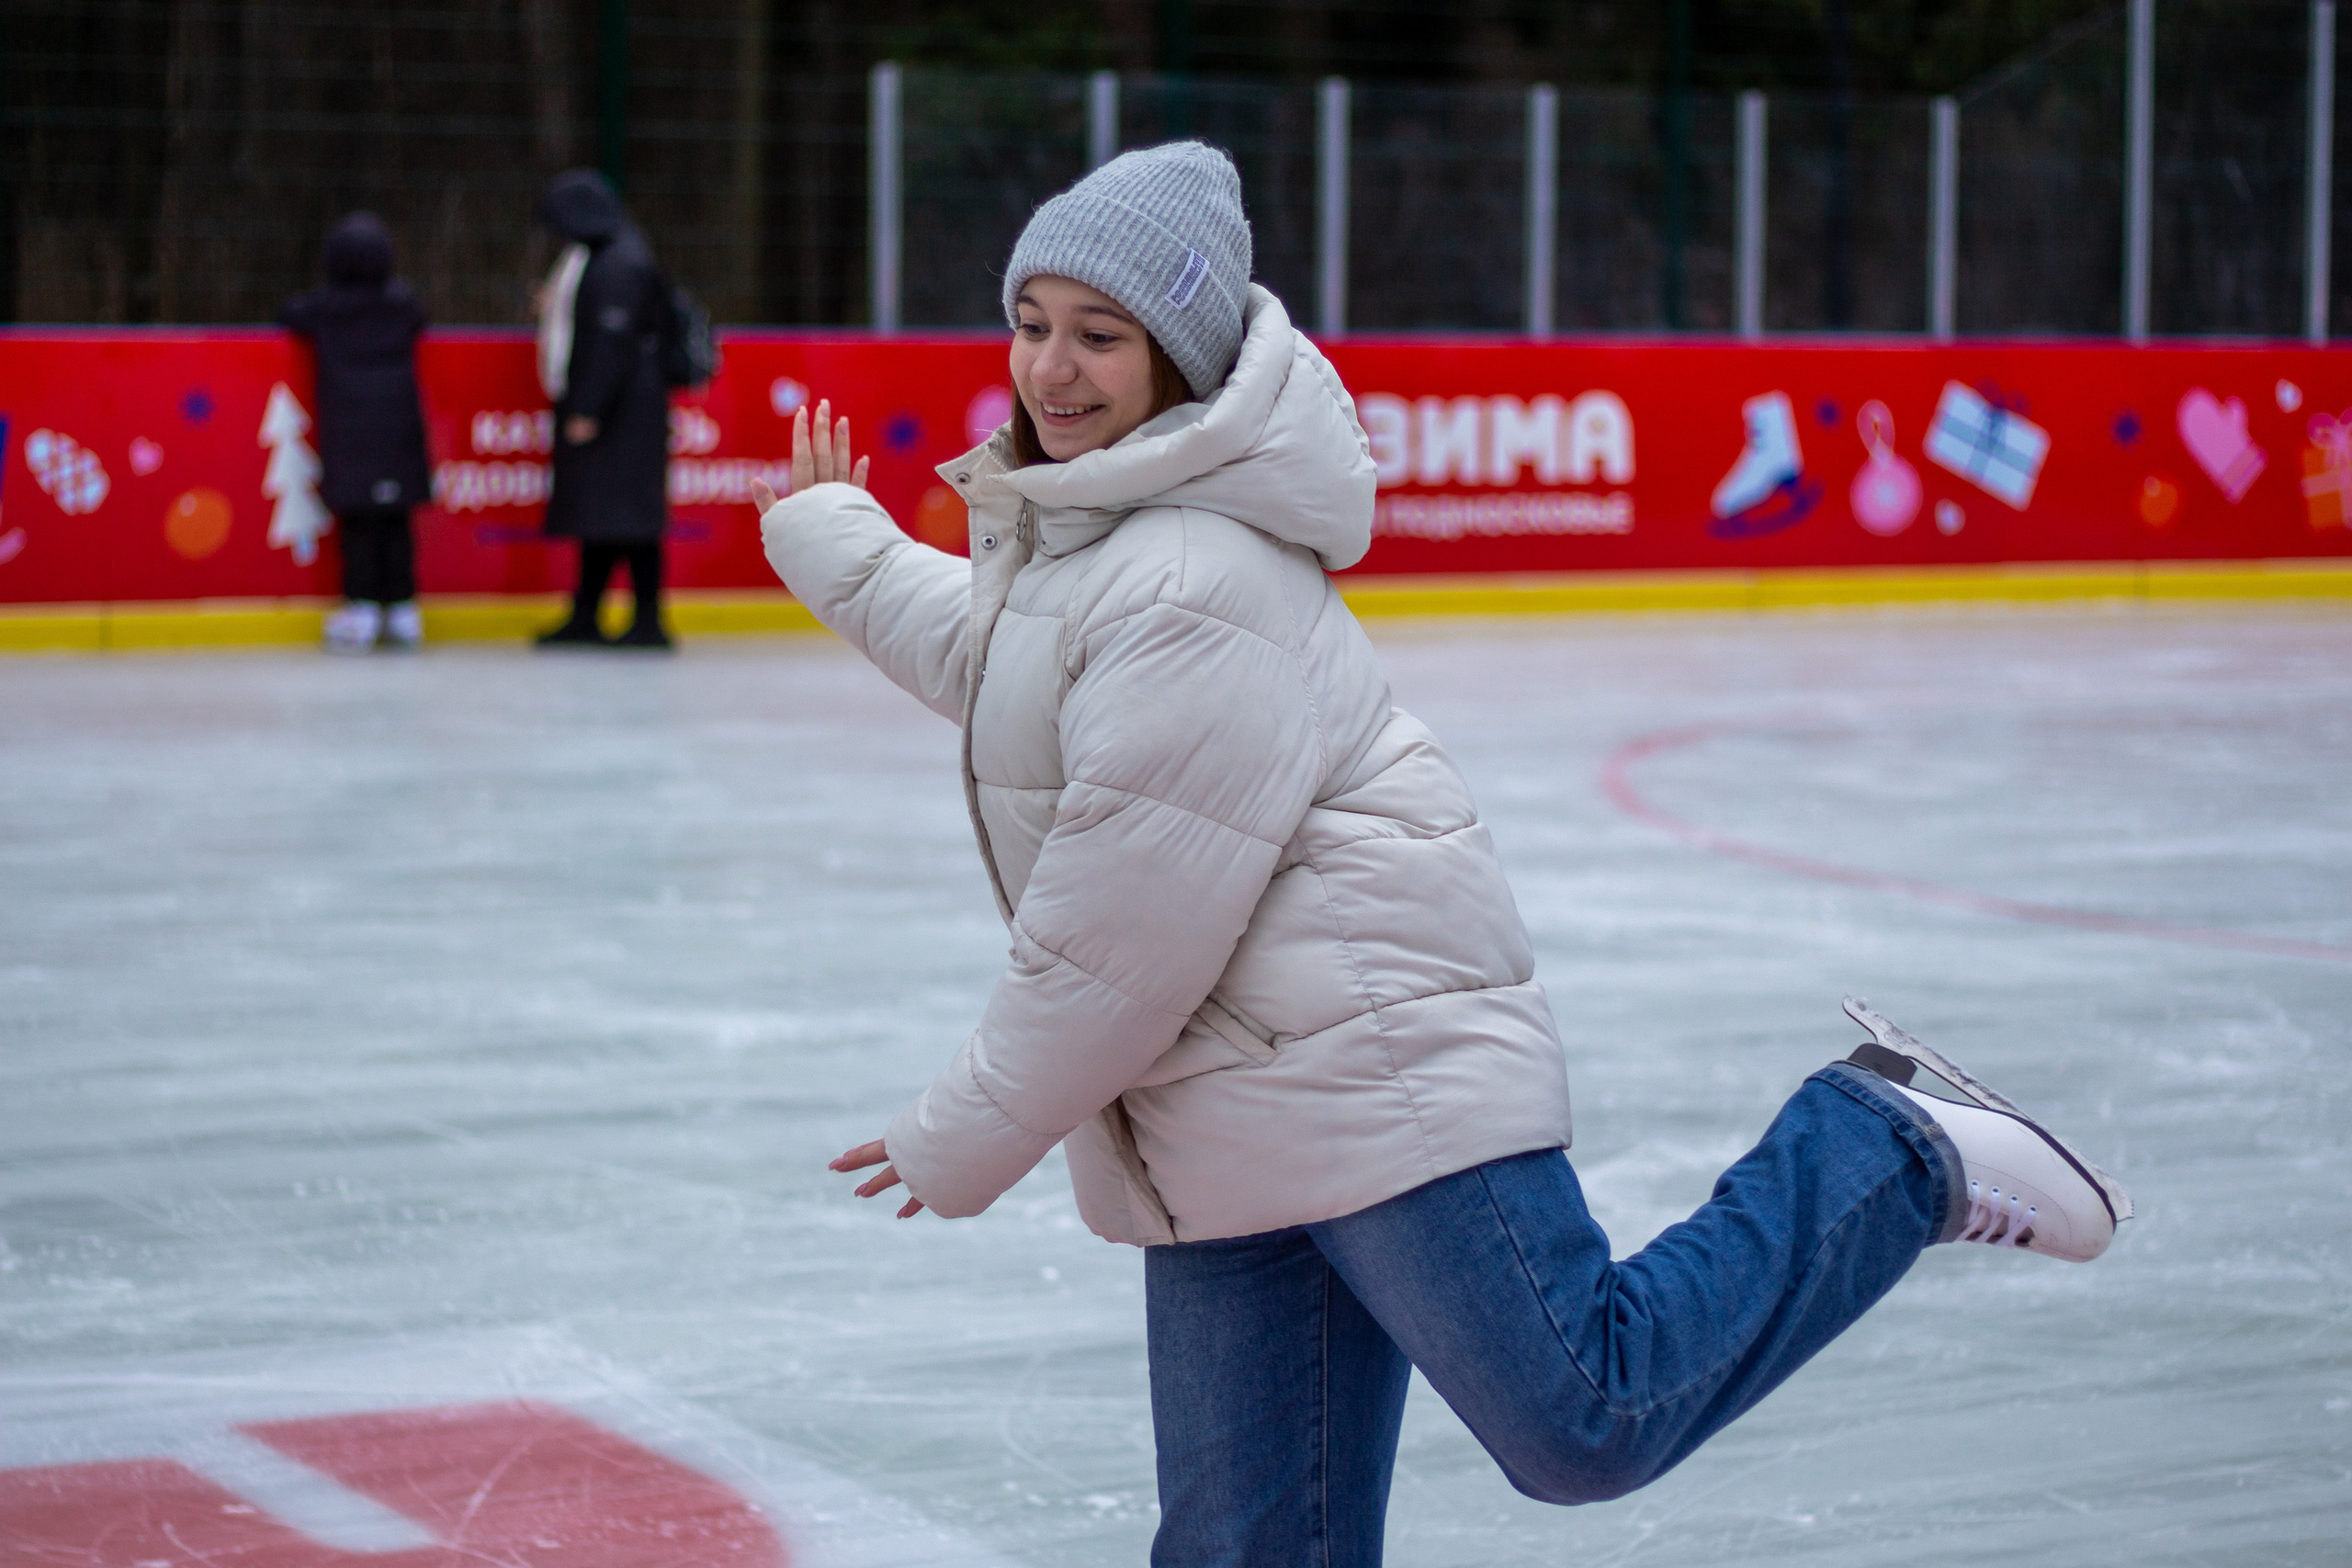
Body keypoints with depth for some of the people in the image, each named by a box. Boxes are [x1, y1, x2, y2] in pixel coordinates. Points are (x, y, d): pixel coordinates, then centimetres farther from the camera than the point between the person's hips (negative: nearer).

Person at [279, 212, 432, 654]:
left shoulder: (324, 307, -2)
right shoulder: (402, 302, 3)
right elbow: (418, 322, 23)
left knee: (358, 522, 0)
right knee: (395, 522, 6)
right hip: (397, 431, 2)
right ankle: (402, 609, 8)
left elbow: (288, 315, 14)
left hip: (348, 434, -2)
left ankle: (361, 608, -2)